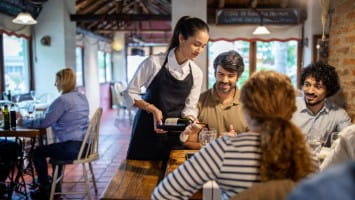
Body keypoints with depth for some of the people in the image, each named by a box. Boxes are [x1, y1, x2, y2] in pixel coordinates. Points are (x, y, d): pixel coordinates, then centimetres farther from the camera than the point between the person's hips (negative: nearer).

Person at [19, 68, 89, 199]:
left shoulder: (62, 100, -15)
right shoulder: (82, 97, 12)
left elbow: (44, 122, -12)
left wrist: (24, 122, 3)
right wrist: (47, 110, 16)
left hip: (72, 147, -9)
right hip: (84, 145, 9)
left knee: (38, 152, 13)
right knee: (54, 148, 33)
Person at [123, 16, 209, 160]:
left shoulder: (196, 73, -2)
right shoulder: (154, 62, -15)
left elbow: (189, 108, 3)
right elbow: (130, 93, -8)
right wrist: (152, 109, -21)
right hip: (147, 129, -3)